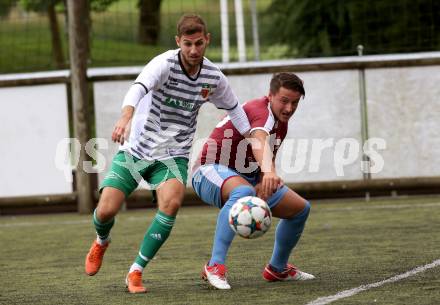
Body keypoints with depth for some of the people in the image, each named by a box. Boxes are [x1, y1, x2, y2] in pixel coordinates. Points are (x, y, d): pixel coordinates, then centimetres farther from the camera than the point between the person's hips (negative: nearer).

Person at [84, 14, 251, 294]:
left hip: (173, 155, 2)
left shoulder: (214, 77, -3)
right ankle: (102, 242, 31)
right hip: (136, 148, -2)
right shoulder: (165, 64, -19)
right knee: (106, 211, -10)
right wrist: (126, 117, -60)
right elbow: (139, 88, -40)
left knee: (172, 202, -27)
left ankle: (136, 272, -14)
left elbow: (234, 108, 17)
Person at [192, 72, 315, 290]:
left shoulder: (281, 124, 7)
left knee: (301, 208, 9)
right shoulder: (260, 110, -23)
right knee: (243, 192, -43)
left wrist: (264, 182, -10)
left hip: (248, 178, 10)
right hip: (211, 171, -10)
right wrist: (269, 172, -65)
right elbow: (259, 140, -44)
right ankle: (214, 267, -42)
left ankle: (277, 268, 28)